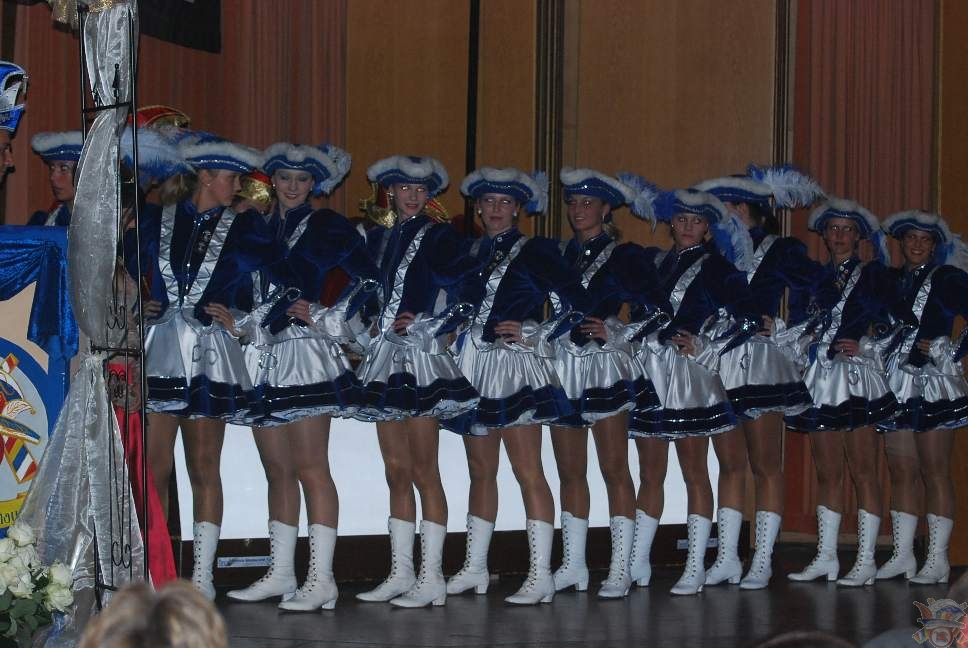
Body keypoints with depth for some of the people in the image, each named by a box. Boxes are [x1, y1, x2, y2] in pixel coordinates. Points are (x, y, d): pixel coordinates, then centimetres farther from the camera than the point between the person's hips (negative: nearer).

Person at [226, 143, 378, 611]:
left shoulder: (325, 227, 0)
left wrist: (322, 314, -9)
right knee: (277, 471, 10)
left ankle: (321, 579, -11)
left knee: (310, 468, -10)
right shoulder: (261, 227, 17)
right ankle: (280, 574, 15)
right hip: (263, 354, 6)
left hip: (304, 353, -6)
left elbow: (369, 283, -5)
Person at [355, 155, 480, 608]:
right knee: (396, 471, 8)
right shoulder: (377, 239, 14)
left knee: (423, 470, -7)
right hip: (384, 358, 6)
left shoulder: (439, 239, -3)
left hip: (422, 357, -6)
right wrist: (369, 322, 3)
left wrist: (427, 326, -13)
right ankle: (400, 574, 13)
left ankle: (431, 579, -5)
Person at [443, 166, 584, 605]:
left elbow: (574, 303, -5)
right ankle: (475, 568, 19)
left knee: (528, 471, -10)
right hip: (473, 367, 6)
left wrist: (534, 337, -9)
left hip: (515, 368, -6)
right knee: (481, 472, 12)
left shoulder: (533, 252, -2)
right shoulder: (471, 253, 14)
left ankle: (540, 576, -12)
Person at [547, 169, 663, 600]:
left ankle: (620, 570, -4)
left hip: (604, 366, -5)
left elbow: (652, 311, -5)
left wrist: (613, 331, -16)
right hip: (562, 365, 5)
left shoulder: (623, 256, 0)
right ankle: (573, 565, 14)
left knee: (614, 469, -5)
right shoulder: (560, 255, 14)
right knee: (570, 472, 8)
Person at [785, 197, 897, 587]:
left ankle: (865, 561, -5)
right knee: (826, 473, 7)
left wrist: (864, 346, -18)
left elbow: (886, 324, -6)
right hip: (820, 378, 4)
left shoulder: (872, 275, 5)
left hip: (858, 377, -4)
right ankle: (826, 557, 11)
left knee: (862, 470, -6)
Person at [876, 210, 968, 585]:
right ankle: (902, 555, 11)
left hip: (934, 384, -6)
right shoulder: (892, 282, 15)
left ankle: (937, 561, -4)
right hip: (898, 385, 6)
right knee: (901, 472, 6)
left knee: (935, 473, -5)